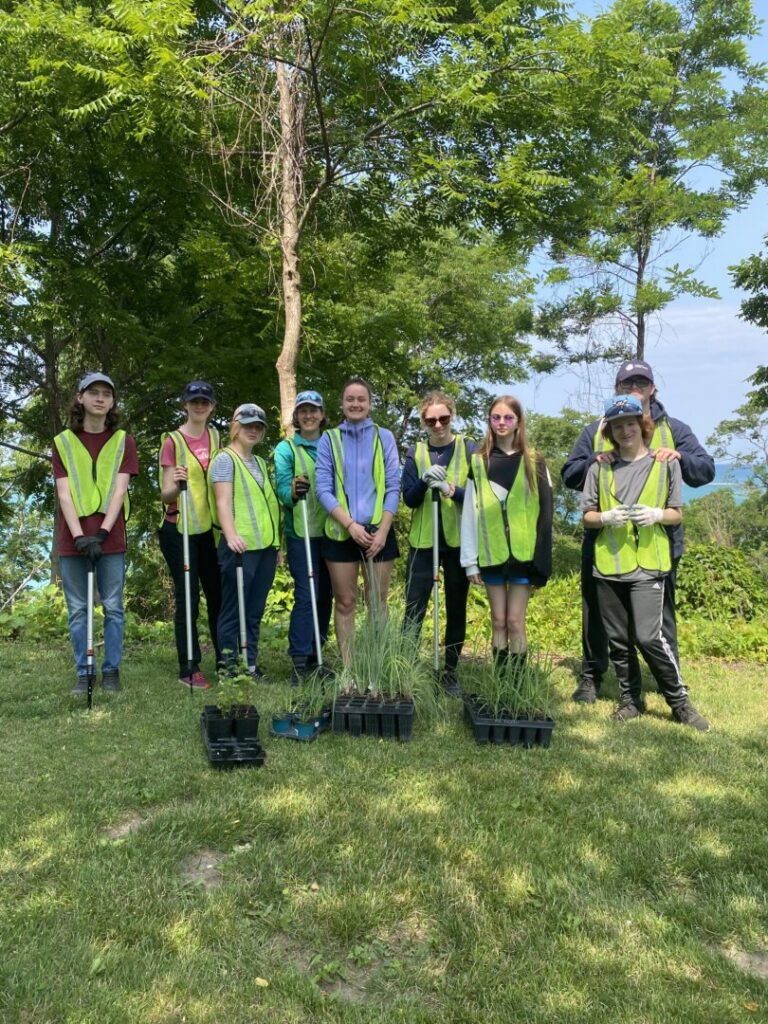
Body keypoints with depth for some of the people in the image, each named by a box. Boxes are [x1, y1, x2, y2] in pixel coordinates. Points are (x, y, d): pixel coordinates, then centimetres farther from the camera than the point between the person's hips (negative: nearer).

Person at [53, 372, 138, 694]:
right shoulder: (63, 442, 6)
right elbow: (64, 494, -2)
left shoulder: (123, 441, 6)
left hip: (110, 538, -1)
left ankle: (111, 671, 13)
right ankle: (83, 673, 14)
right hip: (72, 539, 1)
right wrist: (79, 536, -14)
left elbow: (120, 489, -4)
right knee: (77, 610, 5)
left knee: (113, 607, 3)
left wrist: (102, 532, -15)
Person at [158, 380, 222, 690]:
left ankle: (225, 661, 20)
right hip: (179, 529, -5)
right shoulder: (173, 440, -5)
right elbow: (166, 494, -8)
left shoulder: (214, 436, 10)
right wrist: (177, 484, -30)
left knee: (218, 594, 8)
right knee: (188, 598, -3)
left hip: (210, 526, 5)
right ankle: (189, 669, 5)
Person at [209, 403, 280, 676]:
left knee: (255, 611, 10)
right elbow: (223, 502, -14)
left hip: (266, 546, 7)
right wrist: (231, 535, -29)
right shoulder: (225, 459, -2)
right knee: (233, 610, -2)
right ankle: (228, 665, 4)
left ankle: (250, 664, 17)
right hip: (241, 546, -7)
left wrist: (276, 543, 22)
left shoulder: (260, 462, 21)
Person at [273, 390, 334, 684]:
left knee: (325, 595, 8)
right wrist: (293, 491, -30)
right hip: (300, 532, -4)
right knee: (306, 595, -10)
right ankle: (299, 662, -4)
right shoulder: (286, 448, 1)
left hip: (329, 530, 4)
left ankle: (314, 657, 19)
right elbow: (281, 489, -8)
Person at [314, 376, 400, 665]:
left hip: (378, 531, 0)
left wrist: (382, 531, -9)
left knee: (378, 603, 4)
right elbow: (323, 489, -3)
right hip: (340, 532, 0)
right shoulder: (329, 439, 3)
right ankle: (347, 670, 12)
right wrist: (351, 524, -14)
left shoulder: (384, 437, 4)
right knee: (345, 602, 5)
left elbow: (393, 487, 0)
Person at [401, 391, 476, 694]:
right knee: (414, 608, -2)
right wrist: (424, 481, -20)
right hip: (423, 540, 0)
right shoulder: (415, 452, 4)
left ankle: (450, 672, 21)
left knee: (457, 608, 8)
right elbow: (409, 499, -1)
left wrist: (450, 490, -22)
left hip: (459, 541, 0)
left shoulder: (469, 449, 0)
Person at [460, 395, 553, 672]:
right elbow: (469, 513, 4)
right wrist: (470, 559, -1)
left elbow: (545, 511, 1)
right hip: (491, 553, 2)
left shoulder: (533, 462, 3)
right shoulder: (479, 462, 6)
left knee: (515, 621, -1)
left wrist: (541, 559, -5)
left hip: (522, 553, -2)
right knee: (498, 621, 8)